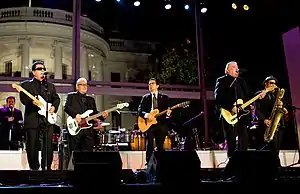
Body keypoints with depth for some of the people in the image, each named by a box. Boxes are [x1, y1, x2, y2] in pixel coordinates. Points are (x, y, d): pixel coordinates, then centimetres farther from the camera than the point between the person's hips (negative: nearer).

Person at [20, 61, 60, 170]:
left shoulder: (50, 86, 20)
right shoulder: (26, 85, 6)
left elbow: (56, 98, 19)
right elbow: (23, 99, -5)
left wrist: (54, 107, -1)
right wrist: (32, 102, -24)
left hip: (47, 118, 3)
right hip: (32, 119, -3)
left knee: (48, 145, -1)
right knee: (32, 145, 0)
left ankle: (47, 167, 10)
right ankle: (34, 168, 11)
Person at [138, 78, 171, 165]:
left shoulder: (164, 97, 13)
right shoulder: (145, 97, 12)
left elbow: (167, 109, 6)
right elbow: (140, 110, 4)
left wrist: (168, 112, -17)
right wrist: (146, 115, -15)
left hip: (161, 125, 0)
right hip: (149, 124, 0)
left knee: (160, 146, 1)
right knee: (149, 146, -5)